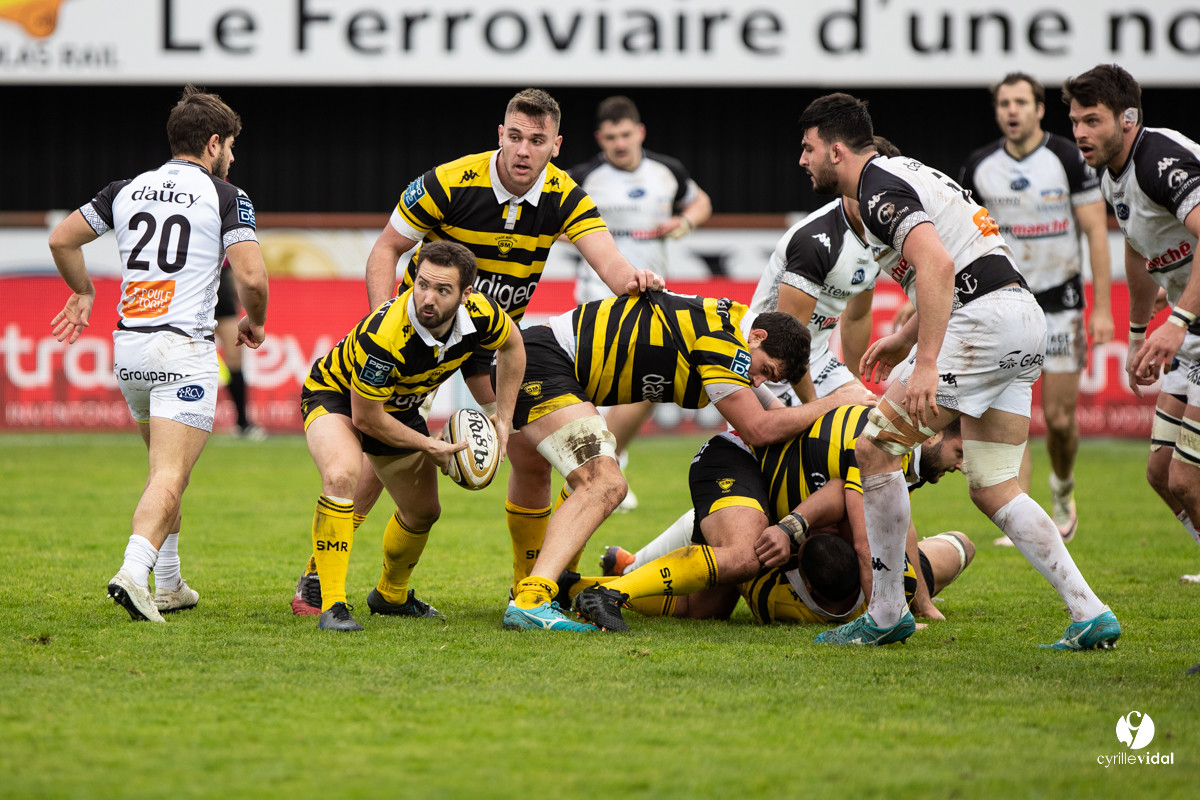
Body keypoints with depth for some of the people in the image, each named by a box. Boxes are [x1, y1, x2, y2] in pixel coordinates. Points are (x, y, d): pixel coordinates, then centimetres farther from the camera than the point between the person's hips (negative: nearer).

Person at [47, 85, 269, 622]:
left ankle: (168, 585, 24)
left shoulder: (128, 190, 12)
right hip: (184, 348, -6)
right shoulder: (225, 197, -3)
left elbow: (62, 239, 12)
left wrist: (83, 292, 28)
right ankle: (134, 572, -34)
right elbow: (252, 277, -12)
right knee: (170, 476, -13)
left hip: (128, 349, 6)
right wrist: (254, 321, 8)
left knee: (167, 470, 22)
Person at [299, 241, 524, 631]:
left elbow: (511, 343, 2)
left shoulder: (480, 314, -25)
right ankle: (332, 606, -31)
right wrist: (429, 446, -19)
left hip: (400, 407, 7)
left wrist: (504, 419, -1)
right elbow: (365, 418, -29)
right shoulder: (384, 335, -42)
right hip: (335, 394, -7)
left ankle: (391, 595, 46)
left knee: (424, 512, 17)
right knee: (341, 475, -36)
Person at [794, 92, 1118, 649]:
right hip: (1025, 318, 10)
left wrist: (925, 363, -29)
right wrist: (902, 340, 35)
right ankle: (1089, 614, 1)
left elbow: (938, 264, -25)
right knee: (993, 491, 11)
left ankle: (886, 614, 2)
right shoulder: (902, 172, 23)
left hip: (984, 318, -10)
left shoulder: (877, 187, -9)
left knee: (875, 450, -2)